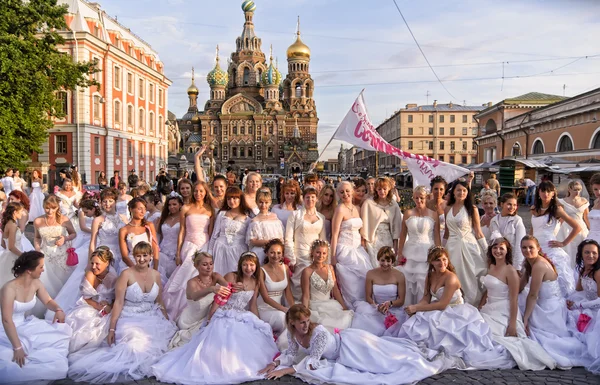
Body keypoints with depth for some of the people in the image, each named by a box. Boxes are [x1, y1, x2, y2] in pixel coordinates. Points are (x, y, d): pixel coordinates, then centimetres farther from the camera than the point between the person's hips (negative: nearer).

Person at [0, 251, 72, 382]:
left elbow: (48, 301, 12)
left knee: (62, 331, -9)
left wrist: (58, 310, -13)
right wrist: (17, 347, -31)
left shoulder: (36, 284, -4)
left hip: (25, 326, 8)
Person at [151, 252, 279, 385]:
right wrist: (210, 319, -12)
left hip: (244, 319, 5)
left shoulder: (256, 282, 7)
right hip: (225, 318, -5)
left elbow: (252, 306, 11)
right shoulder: (230, 276, -8)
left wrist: (259, 324, 4)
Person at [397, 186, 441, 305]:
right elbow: (403, 234, 6)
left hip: (427, 252, -1)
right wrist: (399, 253, 2)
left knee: (423, 282, -3)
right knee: (408, 281, 5)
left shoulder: (433, 214, 2)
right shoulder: (408, 213, 4)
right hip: (410, 252, 2)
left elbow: (437, 236, 1)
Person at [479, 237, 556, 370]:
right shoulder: (491, 267, 10)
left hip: (503, 314, -8)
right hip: (489, 310, 8)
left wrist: (513, 324, -18)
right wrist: (479, 309, 14)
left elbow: (514, 300, -14)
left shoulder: (510, 271, -12)